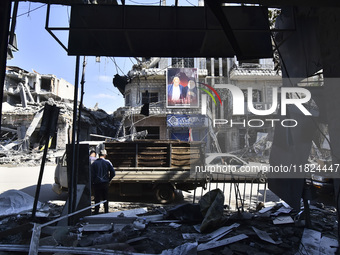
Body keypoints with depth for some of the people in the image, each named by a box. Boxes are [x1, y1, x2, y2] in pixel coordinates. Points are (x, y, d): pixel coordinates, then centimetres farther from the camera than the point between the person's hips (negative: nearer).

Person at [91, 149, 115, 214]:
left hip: (97, 184, -1)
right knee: (106, 199, 13)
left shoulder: (94, 163, -3)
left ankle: (96, 212, 8)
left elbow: (92, 175, -5)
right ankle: (106, 212, 18)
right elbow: (113, 173, -3)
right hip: (105, 184, 1)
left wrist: (92, 182, 7)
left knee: (97, 199, 7)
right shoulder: (107, 162, -2)